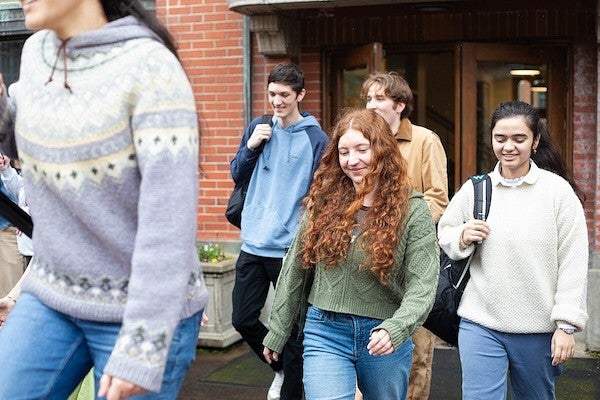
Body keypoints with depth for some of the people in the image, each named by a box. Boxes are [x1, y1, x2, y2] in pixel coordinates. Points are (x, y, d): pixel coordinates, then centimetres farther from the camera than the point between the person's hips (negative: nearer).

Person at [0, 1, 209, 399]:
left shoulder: (149, 66, -19)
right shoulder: (36, 51, 3)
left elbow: (168, 215, -23)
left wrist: (141, 347, -25)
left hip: (142, 308, -6)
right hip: (50, 293, 6)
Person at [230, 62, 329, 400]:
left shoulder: (316, 138, -8)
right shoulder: (259, 128, 6)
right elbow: (237, 175, 11)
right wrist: (251, 146, -7)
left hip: (290, 248, -5)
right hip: (253, 245, 5)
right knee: (243, 320, 11)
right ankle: (281, 367, 34)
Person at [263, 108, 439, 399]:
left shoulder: (412, 210, -8)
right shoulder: (323, 201, 0)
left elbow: (422, 286, -14)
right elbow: (295, 268, 6)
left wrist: (395, 329, -32)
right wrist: (277, 332, 9)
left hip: (384, 335, -1)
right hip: (325, 332, 1)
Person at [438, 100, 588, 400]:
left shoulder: (558, 190, -5)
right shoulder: (474, 188, 1)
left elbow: (573, 263, -6)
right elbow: (443, 235, 13)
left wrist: (566, 324, -8)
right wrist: (462, 237, -10)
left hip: (539, 329, -1)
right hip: (480, 324, 1)